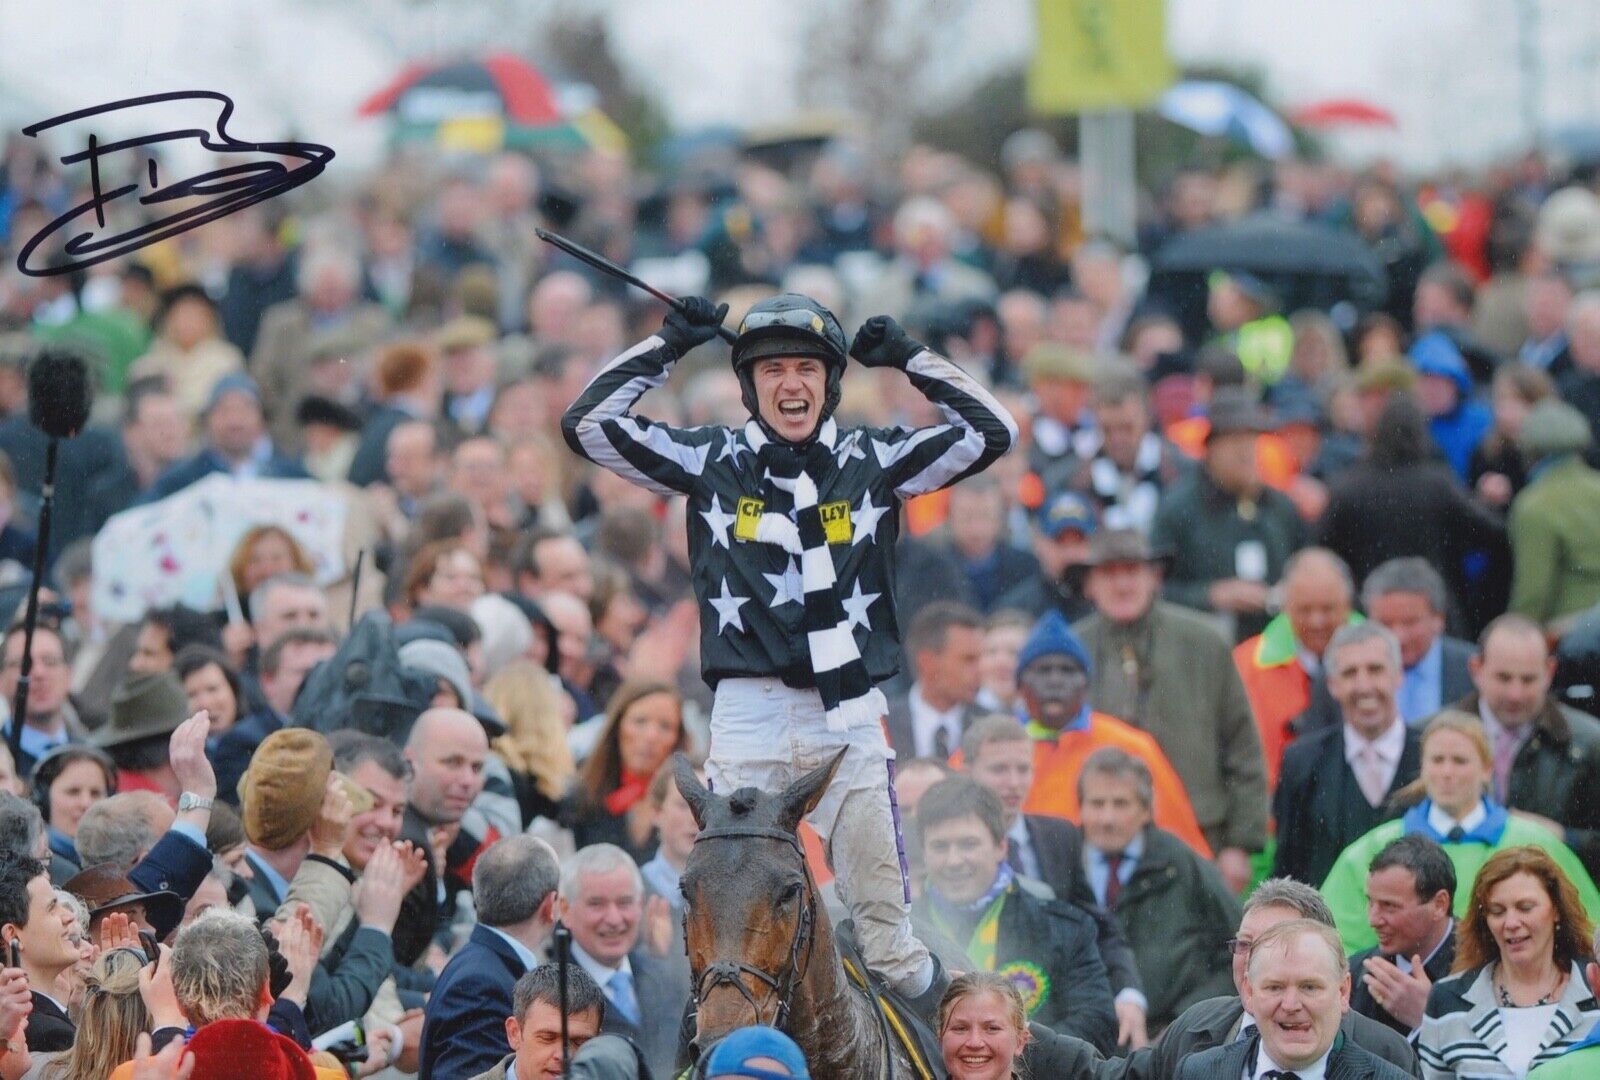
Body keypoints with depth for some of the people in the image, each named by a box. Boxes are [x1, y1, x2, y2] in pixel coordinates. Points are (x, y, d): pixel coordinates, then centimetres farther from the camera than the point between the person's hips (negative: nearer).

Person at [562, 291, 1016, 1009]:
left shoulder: (874, 462, 8)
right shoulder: (711, 462, 6)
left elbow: (991, 432, 5)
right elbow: (587, 425, 4)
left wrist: (908, 358, 2)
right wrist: (667, 347, 1)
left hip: (847, 718, 0)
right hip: (747, 714, 0)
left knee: (882, 913, 2)